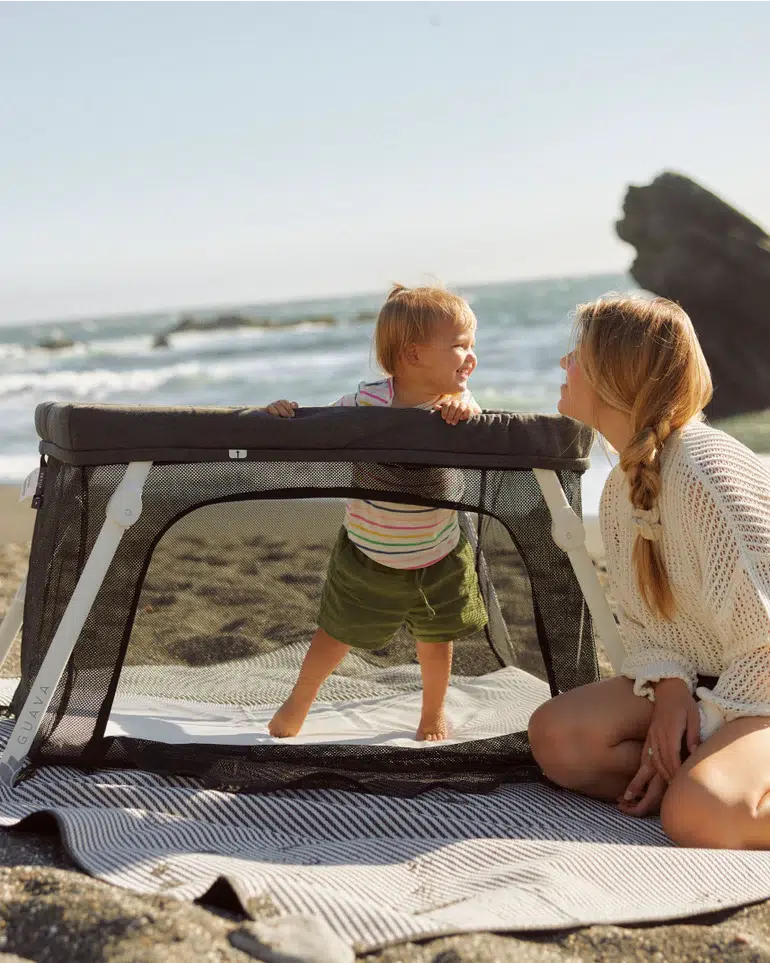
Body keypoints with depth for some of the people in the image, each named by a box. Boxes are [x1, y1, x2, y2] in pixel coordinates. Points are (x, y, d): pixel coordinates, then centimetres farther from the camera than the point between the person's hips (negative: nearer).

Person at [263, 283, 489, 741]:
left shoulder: (456, 405, -14)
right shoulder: (365, 402, -21)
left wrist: (464, 404, -40)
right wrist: (286, 414, -29)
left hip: (439, 557, 2)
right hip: (367, 557, -2)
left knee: (436, 640, 17)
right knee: (336, 635, 14)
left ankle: (434, 712, 45)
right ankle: (297, 704, 41)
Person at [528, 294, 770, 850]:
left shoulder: (703, 470, -23)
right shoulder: (621, 486, 6)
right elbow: (641, 621, 9)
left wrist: (691, 742, -17)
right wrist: (670, 686, -12)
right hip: (702, 681, 8)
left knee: (699, 815, -35)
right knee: (557, 736, -14)